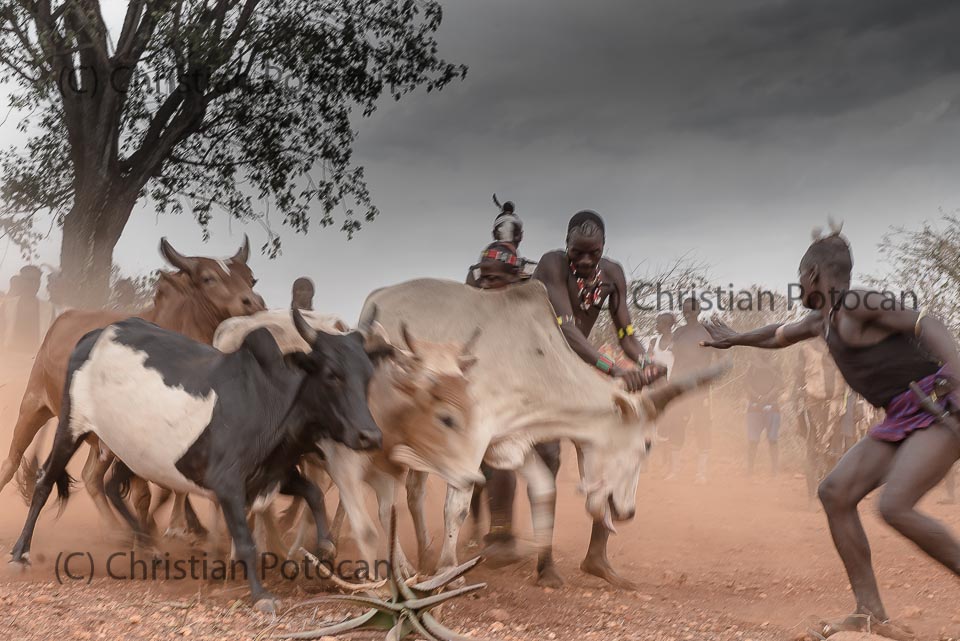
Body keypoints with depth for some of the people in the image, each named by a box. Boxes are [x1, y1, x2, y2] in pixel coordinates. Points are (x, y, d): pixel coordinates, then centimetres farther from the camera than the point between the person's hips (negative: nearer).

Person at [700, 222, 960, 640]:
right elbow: (781, 334, 37)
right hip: (902, 419, 9)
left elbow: (926, 324, -25)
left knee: (894, 506, -26)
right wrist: (736, 339, 53)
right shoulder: (823, 320, 16)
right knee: (835, 492, -1)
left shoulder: (857, 305, -12)